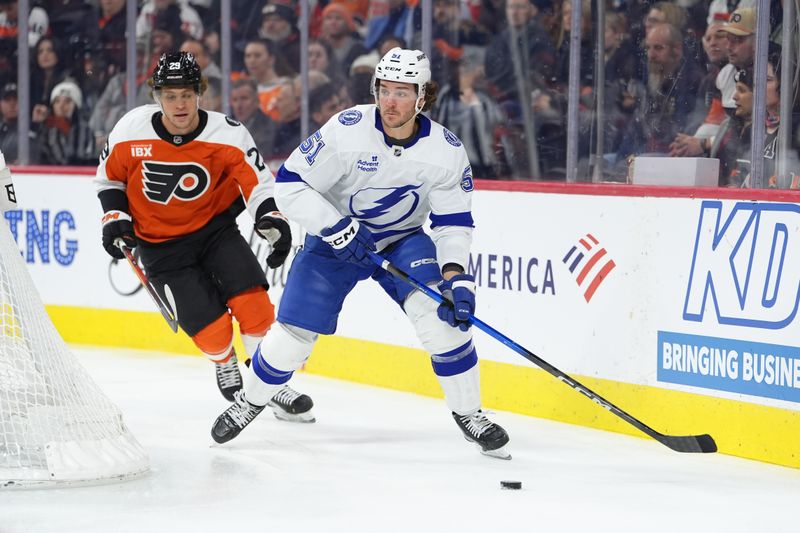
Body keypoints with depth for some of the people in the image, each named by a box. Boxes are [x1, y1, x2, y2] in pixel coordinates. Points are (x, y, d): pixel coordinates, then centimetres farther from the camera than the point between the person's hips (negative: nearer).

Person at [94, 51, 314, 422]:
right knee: (211, 328, -12)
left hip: (215, 228, 1)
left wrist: (272, 220, -34)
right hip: (161, 246, -1)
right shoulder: (131, 131, -13)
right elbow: (109, 175, 6)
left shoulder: (227, 135, -17)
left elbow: (258, 181, -17)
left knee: (252, 302, -19)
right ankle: (225, 365, 23)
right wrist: (115, 216, -4)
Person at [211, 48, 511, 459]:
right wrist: (338, 229, -29)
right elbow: (290, 184, -21)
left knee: (441, 312, -23)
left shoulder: (447, 151, -18)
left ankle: (469, 414, -7)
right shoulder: (346, 130, -25)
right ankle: (250, 401, 24)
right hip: (334, 236, -1)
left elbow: (453, 222, -11)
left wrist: (455, 276, -26)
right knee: (293, 332, -5)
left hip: (403, 240, 1)